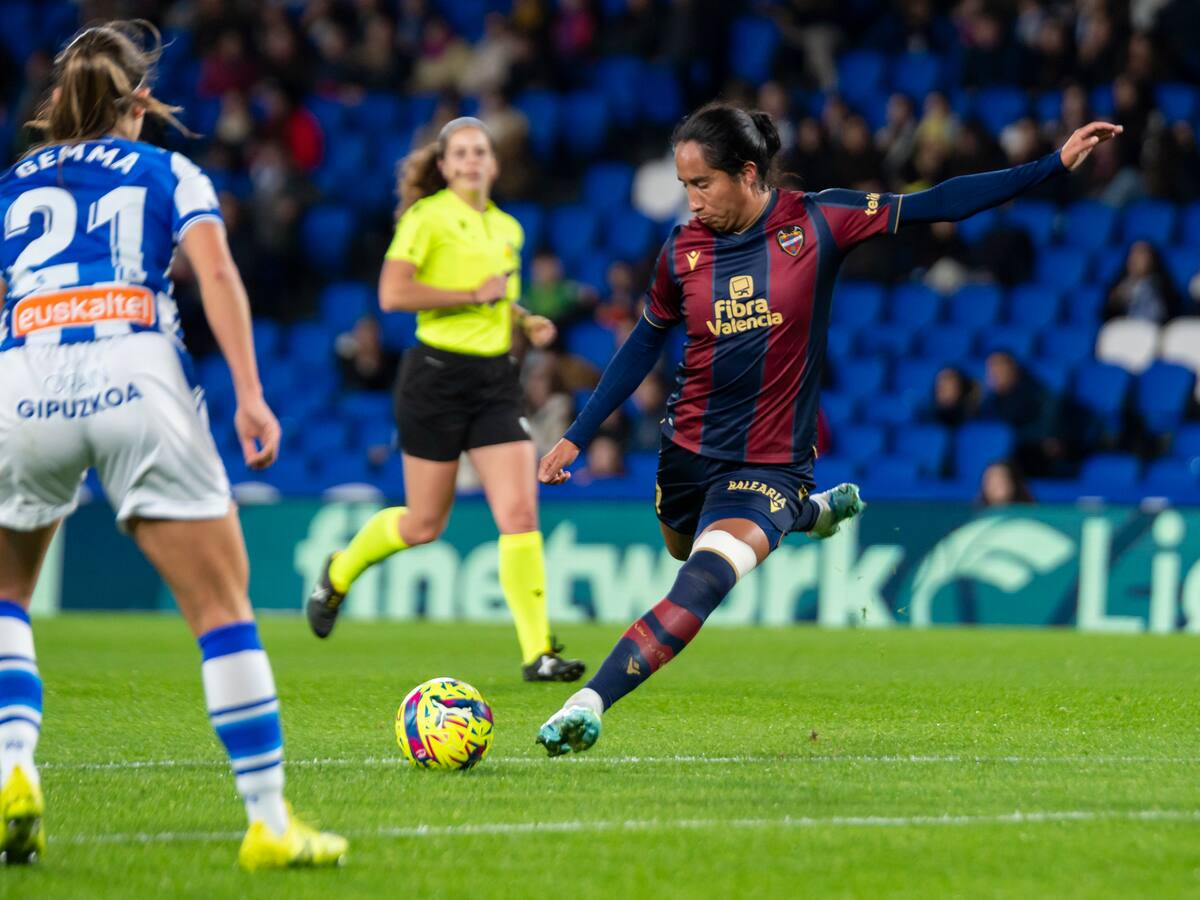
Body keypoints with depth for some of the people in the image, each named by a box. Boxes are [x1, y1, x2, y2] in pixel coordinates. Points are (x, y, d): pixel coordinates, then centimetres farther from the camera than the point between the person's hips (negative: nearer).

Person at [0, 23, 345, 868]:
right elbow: (217, 273, 2)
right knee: (223, 607, 2)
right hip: (137, 380, -2)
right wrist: (250, 395, -5)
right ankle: (270, 822, -2)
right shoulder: (170, 173, 19)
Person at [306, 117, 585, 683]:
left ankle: (537, 654, -8)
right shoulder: (426, 216, -7)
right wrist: (474, 295, -17)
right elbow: (393, 294, -18)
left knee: (520, 514, -8)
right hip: (437, 375, -5)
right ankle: (338, 574, 34)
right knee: (424, 525, 4)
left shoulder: (508, 228, 13)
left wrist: (525, 321, 9)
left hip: (496, 380, 5)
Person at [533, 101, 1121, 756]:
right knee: (687, 550, 26)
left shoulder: (817, 222, -10)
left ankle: (589, 703, -27)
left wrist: (1055, 164, -11)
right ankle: (814, 511, 49)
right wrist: (577, 437, 12)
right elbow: (645, 344, 11)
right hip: (688, 450, 4)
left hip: (771, 463, -4)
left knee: (702, 583, -24)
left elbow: (935, 206, -7)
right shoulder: (683, 248, -2)